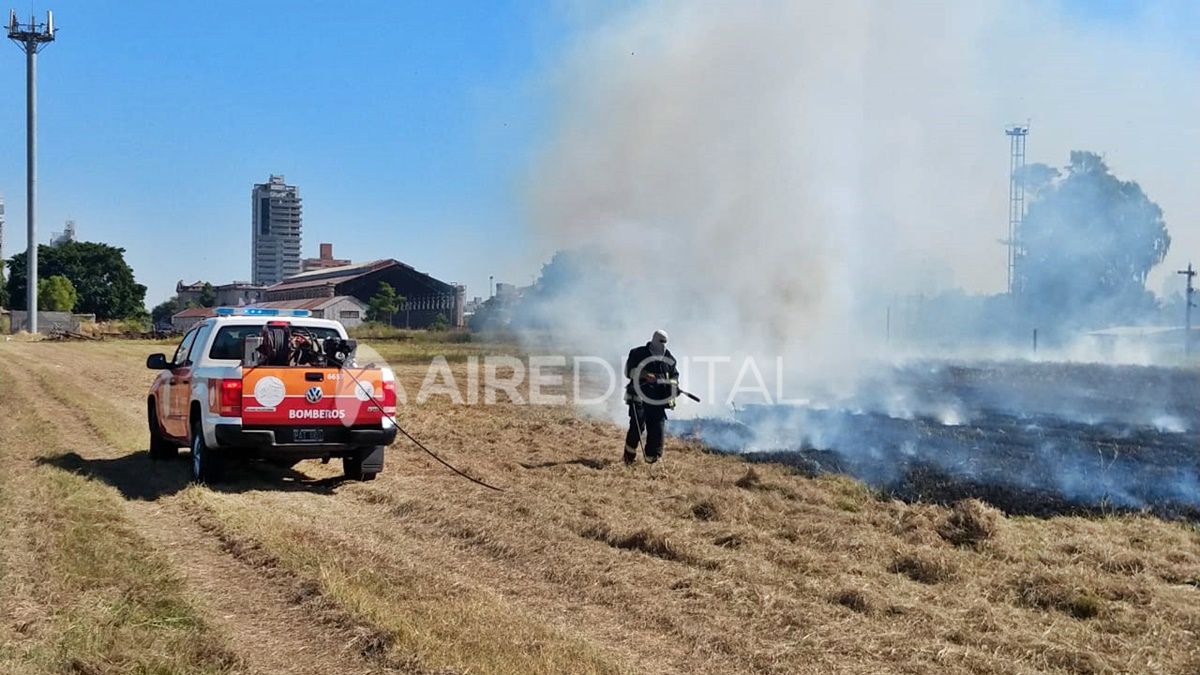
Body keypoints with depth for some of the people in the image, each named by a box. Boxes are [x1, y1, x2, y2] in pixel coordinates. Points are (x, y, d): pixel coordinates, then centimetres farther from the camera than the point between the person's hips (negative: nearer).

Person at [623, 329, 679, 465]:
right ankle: (630, 454, 4)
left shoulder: (669, 358, 13)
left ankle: (652, 456, 6)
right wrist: (645, 375, -22)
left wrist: (675, 385, 0)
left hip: (658, 399, 4)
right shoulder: (638, 353, 1)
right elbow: (630, 371, -7)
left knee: (658, 427, -4)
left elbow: (674, 375, 21)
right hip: (640, 396, -4)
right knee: (638, 425, -12)